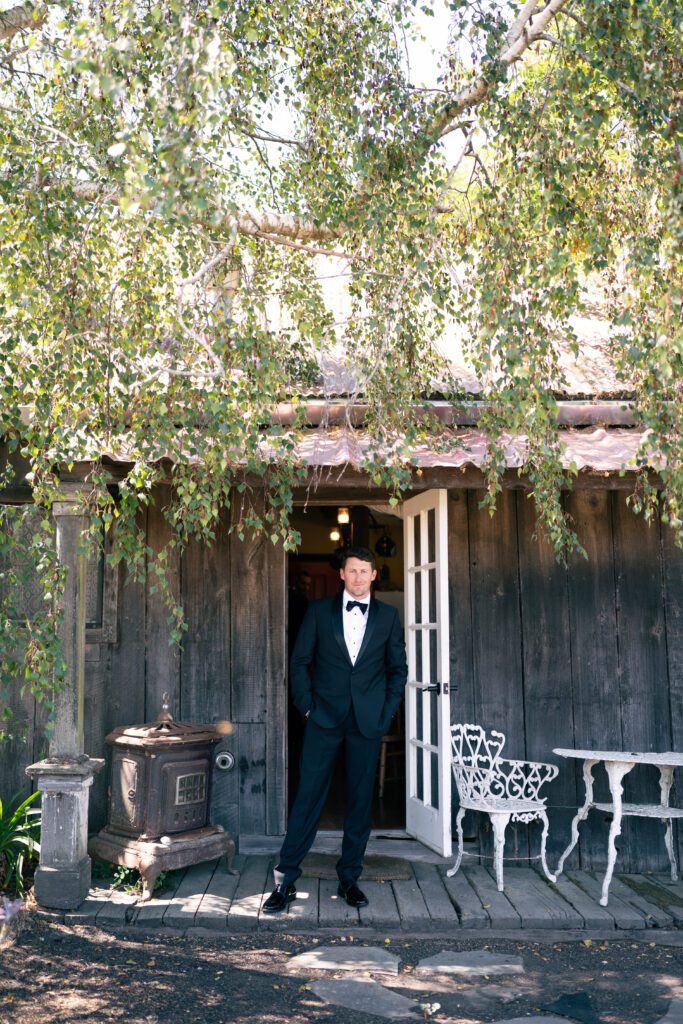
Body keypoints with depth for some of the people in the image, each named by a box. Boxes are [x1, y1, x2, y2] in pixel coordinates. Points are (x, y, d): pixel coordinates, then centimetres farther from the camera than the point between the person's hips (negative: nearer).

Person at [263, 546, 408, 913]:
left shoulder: (387, 616, 7)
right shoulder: (319, 611, 5)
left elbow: (398, 668, 10)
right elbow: (300, 661, 6)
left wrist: (387, 711, 2)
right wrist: (307, 705, -2)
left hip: (368, 721, 1)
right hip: (325, 718, -1)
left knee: (360, 800, 7)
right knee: (308, 797, -2)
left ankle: (349, 878, 19)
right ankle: (285, 879, 6)